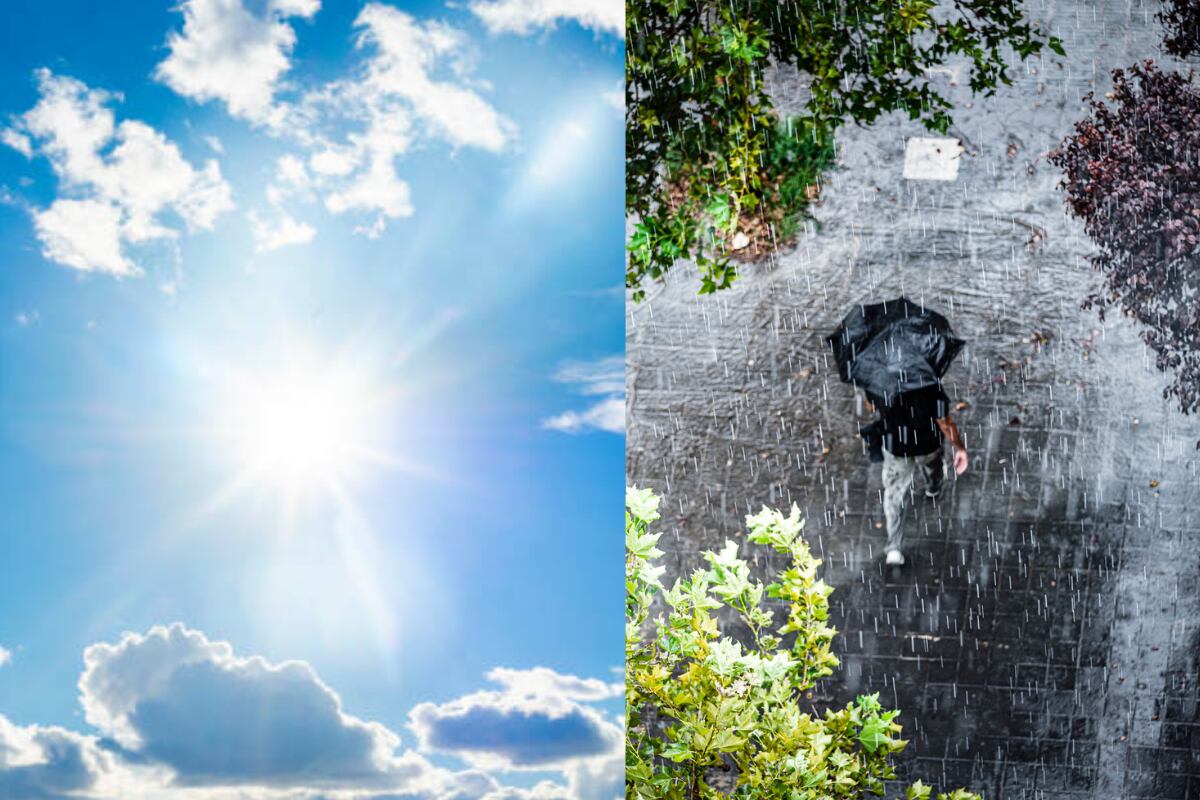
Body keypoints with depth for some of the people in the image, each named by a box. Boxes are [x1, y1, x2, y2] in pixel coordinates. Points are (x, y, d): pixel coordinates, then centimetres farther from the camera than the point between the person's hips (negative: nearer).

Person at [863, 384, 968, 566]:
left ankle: (894, 549, 14)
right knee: (933, 465, 37)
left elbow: (871, 407, -5)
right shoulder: (930, 387, -35)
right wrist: (960, 447, -9)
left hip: (895, 447, 0)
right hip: (928, 446, 0)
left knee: (895, 496, 18)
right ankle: (934, 488, 71)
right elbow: (945, 422, -25)